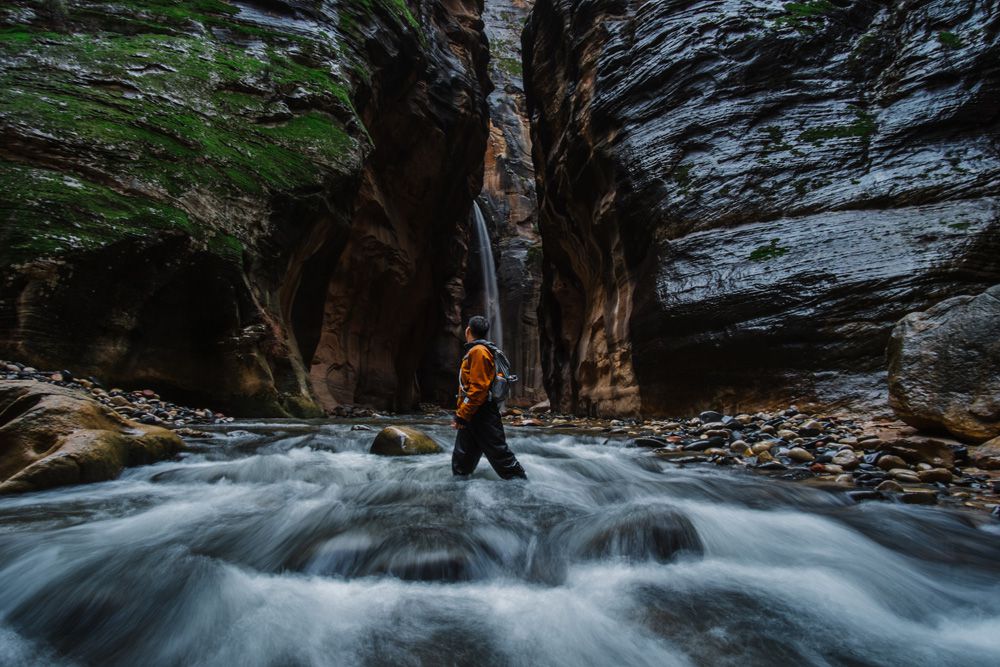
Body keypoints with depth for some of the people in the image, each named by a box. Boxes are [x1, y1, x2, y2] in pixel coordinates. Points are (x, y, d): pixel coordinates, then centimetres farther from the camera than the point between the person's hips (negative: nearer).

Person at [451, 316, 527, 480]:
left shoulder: (478, 351, -14)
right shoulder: (475, 351, 17)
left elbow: (478, 388, -22)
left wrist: (461, 415, -20)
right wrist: (461, 414, 20)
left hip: (482, 417, -10)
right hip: (472, 416, 10)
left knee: (500, 454, -3)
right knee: (461, 459, 13)